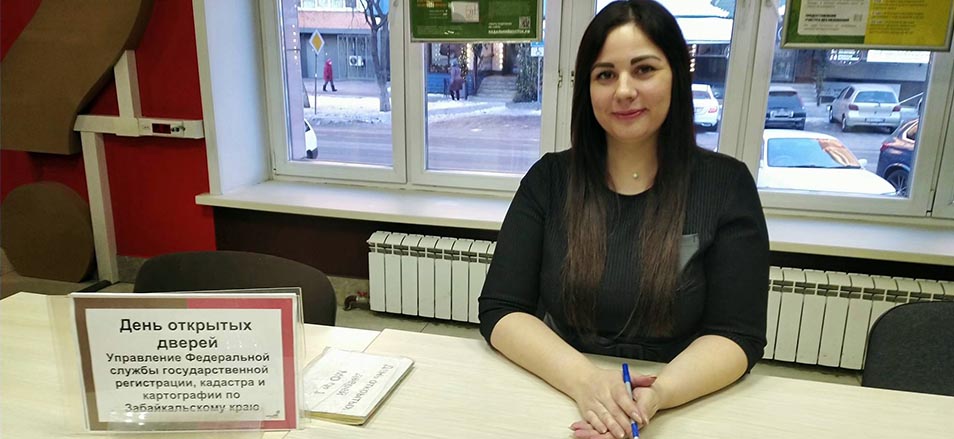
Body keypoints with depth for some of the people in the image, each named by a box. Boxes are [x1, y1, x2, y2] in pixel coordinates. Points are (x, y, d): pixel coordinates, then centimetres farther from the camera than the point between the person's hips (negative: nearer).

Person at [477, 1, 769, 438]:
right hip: (555, 398, 1)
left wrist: (658, 394, -22)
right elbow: (499, 311, -4)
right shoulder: (549, 179, 0)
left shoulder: (726, 185, -2)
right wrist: (584, 379, -20)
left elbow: (737, 335, -4)